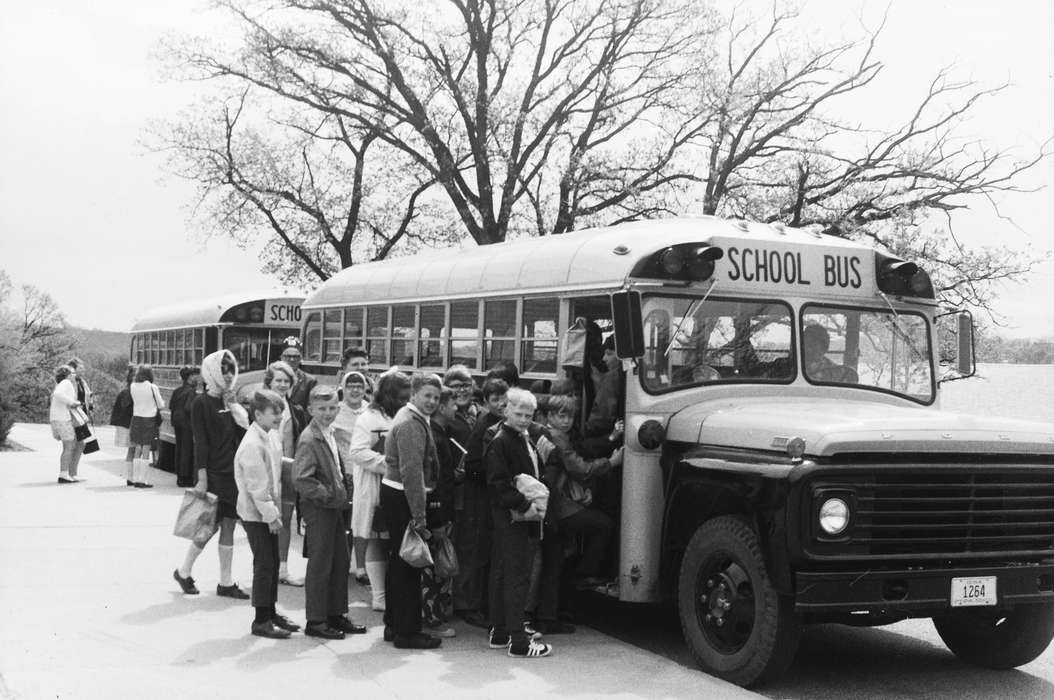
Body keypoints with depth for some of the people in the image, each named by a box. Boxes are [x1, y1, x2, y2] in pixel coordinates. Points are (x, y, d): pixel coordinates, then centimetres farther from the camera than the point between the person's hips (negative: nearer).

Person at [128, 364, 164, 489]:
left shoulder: (132, 386, 0)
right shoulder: (152, 387, -12)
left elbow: (132, 402, 7)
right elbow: (161, 405, -4)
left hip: (136, 418, 4)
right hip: (149, 419, -4)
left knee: (138, 450, 13)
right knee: (146, 450, 0)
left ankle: (134, 478, 14)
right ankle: (142, 480, -1)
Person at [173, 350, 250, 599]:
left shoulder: (232, 402, 12)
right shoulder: (202, 403, -7)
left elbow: (244, 433, 6)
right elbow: (200, 442, -11)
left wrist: (234, 407, -5)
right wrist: (202, 478, -16)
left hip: (233, 473, 6)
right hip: (213, 473, -6)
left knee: (229, 527, 7)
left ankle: (226, 582, 13)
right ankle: (183, 571, 17)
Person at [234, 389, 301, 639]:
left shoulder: (272, 435, 6)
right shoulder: (252, 444, -21)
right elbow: (257, 486, -22)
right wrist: (271, 515, -18)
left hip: (269, 511, 8)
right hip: (256, 513, -8)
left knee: (273, 562, 14)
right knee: (264, 564, -3)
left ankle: (271, 612, 26)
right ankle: (261, 621, 5)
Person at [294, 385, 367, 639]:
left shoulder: (330, 433, 11)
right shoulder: (308, 440, -18)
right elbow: (301, 479, -25)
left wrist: (343, 489, 11)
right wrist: (328, 494, -21)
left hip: (334, 506, 9)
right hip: (318, 508, -9)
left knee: (341, 561, 14)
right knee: (320, 565, -1)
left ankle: (336, 614, 25)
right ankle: (315, 621, 9)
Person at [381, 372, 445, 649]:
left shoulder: (414, 419, 15)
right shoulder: (411, 425, -18)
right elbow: (412, 472, -26)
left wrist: (422, 513, 17)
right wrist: (419, 517, -27)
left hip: (395, 494, 10)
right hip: (403, 499, -10)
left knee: (400, 561, 17)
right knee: (409, 564, -4)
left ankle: (394, 624, 28)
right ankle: (407, 632, 3)